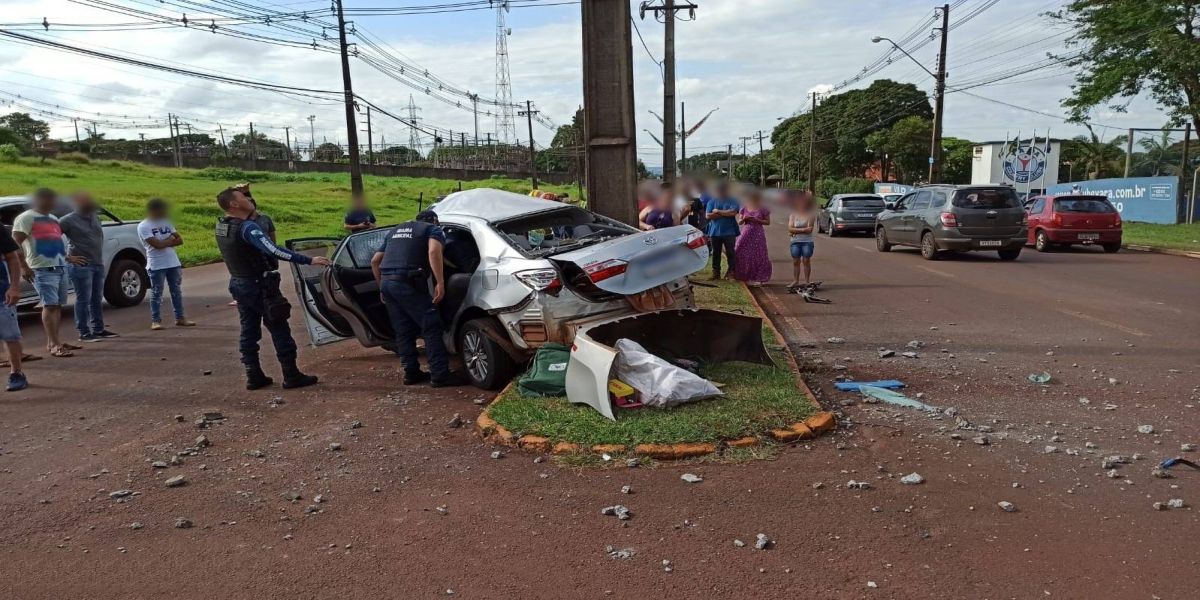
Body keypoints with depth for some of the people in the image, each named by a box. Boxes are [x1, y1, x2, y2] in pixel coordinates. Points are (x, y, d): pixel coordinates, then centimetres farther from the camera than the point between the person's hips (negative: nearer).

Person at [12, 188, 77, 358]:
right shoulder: (26, 218, -3)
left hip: (61, 267, 8)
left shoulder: (53, 219, 21)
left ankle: (53, 341, 13)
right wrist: (25, 267, -17)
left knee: (57, 305, 8)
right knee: (50, 305, -12)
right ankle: (54, 344, -14)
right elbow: (15, 243, -9)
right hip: (43, 269, -8)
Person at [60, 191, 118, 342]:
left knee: (96, 299, 12)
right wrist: (67, 258, -13)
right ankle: (84, 333, 2)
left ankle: (98, 330, 20)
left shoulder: (95, 216, 12)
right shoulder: (69, 220, -8)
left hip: (98, 264, 7)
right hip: (81, 265, -7)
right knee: (83, 300, -3)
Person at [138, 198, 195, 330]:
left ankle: (180, 318, 16)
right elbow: (157, 244, -18)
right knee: (156, 293, -1)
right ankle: (156, 321, 4)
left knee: (177, 291, 9)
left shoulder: (166, 222, 13)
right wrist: (171, 240, -2)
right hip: (156, 265, -6)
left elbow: (180, 240, 6)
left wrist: (165, 242, -9)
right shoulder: (143, 226, -7)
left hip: (174, 263, 6)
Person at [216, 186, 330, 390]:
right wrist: (308, 260, -38)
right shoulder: (247, 228, -23)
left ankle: (254, 377, 16)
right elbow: (274, 250, -35)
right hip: (258, 285, -9)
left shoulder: (221, 225, 3)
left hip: (238, 284, 9)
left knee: (248, 331, 12)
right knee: (279, 330, -1)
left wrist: (234, 191, 19)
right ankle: (291, 376, 2)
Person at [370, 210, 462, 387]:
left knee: (404, 331, 15)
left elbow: (375, 261, 27)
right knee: (432, 328, -2)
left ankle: (411, 372, 19)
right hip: (408, 283, -7)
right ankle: (440, 375, -5)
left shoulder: (395, 230, 30)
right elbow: (433, 251, -13)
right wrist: (440, 283, -18)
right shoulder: (433, 229, 11)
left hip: (387, 282, 7)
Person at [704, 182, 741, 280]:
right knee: (716, 253, 8)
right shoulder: (711, 201, 7)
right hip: (715, 231, 2)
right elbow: (708, 215, -4)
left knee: (730, 252, -3)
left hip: (729, 232, -2)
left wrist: (718, 211, -8)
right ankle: (716, 272, 16)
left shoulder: (732, 201, 2)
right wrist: (726, 214, -8)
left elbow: (733, 212, -14)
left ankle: (731, 272, 3)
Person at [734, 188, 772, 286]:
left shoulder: (762, 209, 0)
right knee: (743, 255, 0)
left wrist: (756, 220, -13)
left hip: (757, 235, -3)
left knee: (758, 256, -3)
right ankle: (746, 277, 12)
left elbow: (768, 222, 0)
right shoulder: (744, 208, 8)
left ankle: (757, 278, 5)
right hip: (746, 234, 3)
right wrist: (744, 219, -13)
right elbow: (739, 222, 10)